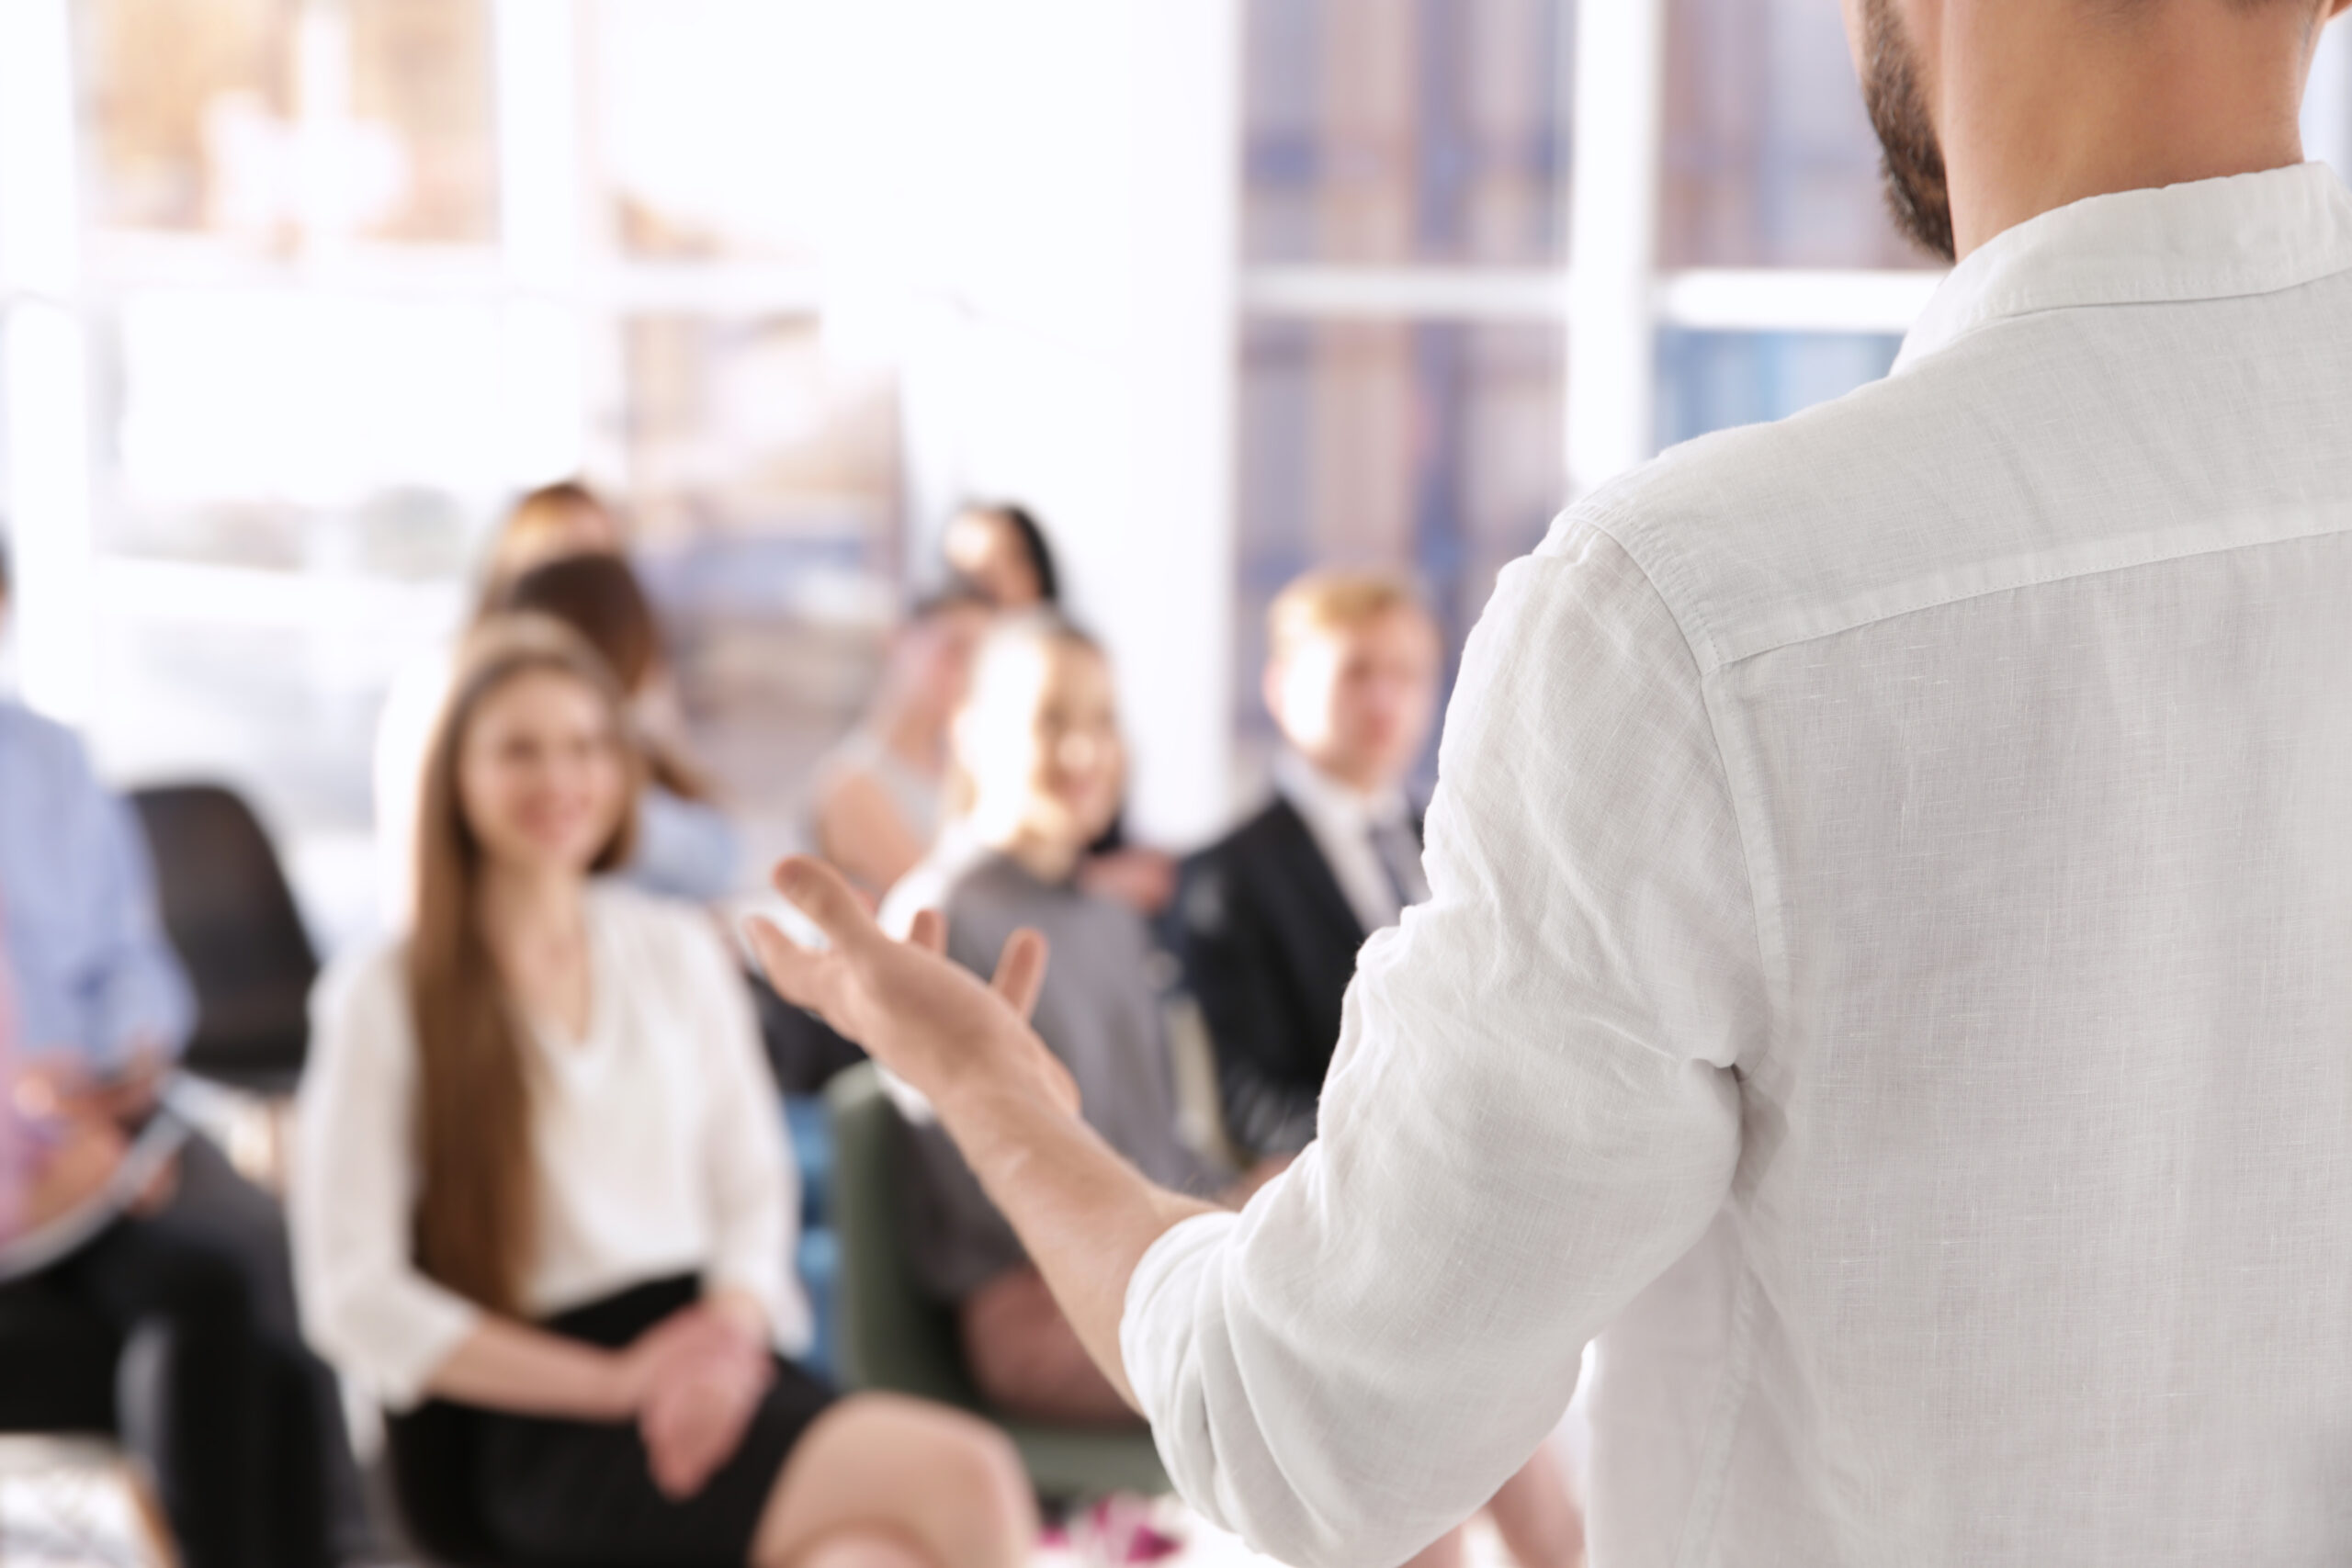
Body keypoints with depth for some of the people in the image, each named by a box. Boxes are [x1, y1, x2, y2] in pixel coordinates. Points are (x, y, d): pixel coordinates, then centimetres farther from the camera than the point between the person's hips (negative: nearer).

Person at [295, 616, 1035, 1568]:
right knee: (966, 1478, -31)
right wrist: (616, 1384, -13)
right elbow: (355, 1297, -4)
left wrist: (732, 1326, -6)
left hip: (707, 1365, 5)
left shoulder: (679, 954, 16)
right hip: (544, 1429, -5)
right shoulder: (386, 999, 1)